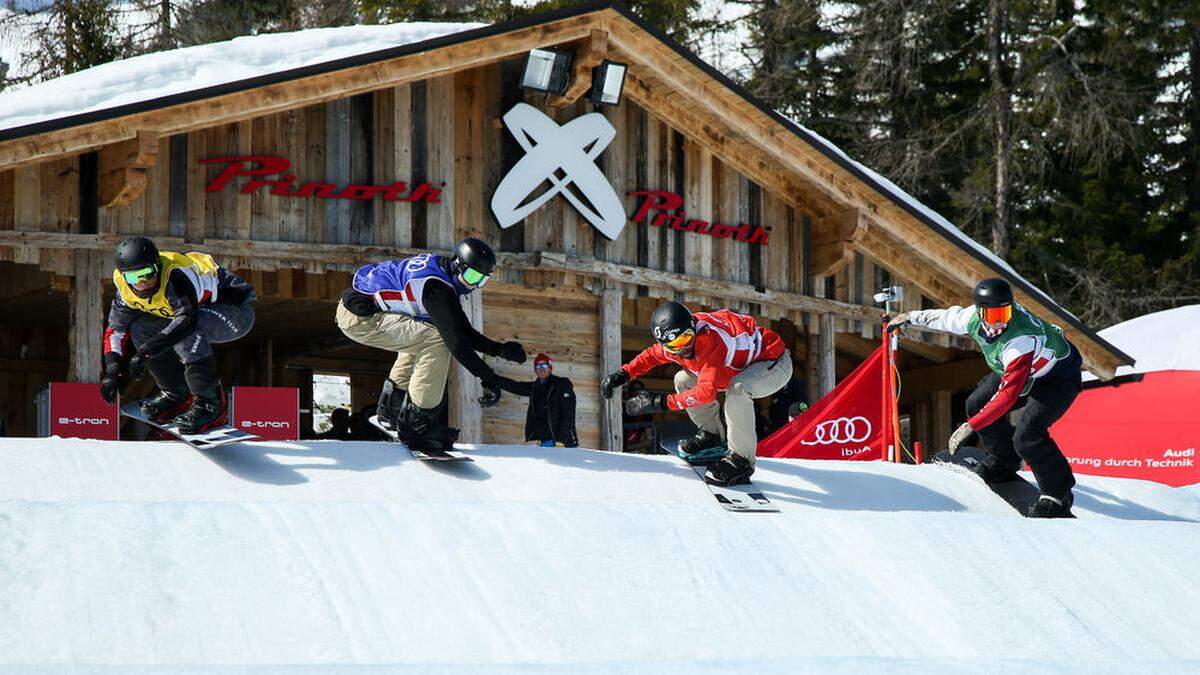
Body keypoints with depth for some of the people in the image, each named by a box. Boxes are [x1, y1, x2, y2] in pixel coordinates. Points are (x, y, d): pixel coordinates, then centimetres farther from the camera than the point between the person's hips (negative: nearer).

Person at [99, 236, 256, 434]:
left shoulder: (174, 275, -33)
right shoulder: (126, 287, -9)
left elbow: (187, 319, -45)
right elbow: (117, 327, 1)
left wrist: (146, 351, -48)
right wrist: (112, 369, -11)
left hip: (237, 309, -9)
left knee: (187, 331, -35)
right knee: (141, 328, -4)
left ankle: (211, 403, -26)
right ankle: (176, 395, 6)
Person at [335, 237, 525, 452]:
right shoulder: (437, 287, -20)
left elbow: (463, 330, 14)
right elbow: (455, 339, -23)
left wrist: (500, 349, 4)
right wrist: (488, 377, -21)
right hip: (358, 318, -11)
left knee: (420, 337, 28)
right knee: (436, 340, -19)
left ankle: (391, 406, 26)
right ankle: (416, 421, -16)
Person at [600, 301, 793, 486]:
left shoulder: (710, 339, -38)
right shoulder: (674, 343, -12)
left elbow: (707, 391, -43)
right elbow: (652, 355, 11)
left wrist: (660, 403, -42)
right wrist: (624, 373, -4)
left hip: (776, 364, -9)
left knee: (737, 389, -37)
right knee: (684, 380, 3)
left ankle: (742, 461, -25)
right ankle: (711, 433, 17)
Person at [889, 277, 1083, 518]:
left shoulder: (1021, 341, -43)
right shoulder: (975, 316, -20)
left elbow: (1008, 395, -44)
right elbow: (949, 318, 5)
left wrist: (971, 426, -44)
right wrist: (912, 317, 20)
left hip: (1058, 378, -9)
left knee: (1027, 435, -25)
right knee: (977, 404, 7)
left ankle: (1058, 495, -9)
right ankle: (1005, 462, 29)